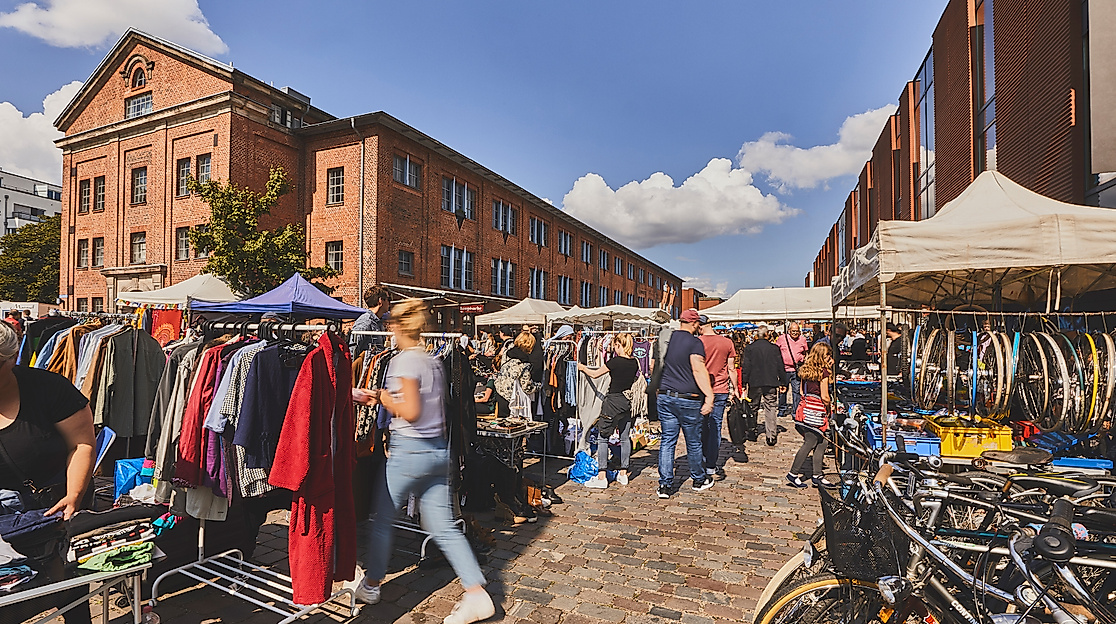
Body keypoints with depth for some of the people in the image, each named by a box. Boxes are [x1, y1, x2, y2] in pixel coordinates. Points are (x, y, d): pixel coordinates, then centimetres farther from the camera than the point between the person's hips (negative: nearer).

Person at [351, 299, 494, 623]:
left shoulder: (404, 360, -14)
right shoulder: (433, 360, 10)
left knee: (382, 518, 16)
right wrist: (382, 398, 14)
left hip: (409, 450, -7)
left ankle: (371, 585, 35)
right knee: (443, 527, 10)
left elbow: (411, 412, -21)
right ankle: (477, 594, 9)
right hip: (438, 450, 8)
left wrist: (385, 399, -4)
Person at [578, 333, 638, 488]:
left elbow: (595, 374, -4)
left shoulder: (615, 362, -15)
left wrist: (582, 367, 14)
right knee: (625, 437, 14)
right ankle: (623, 474, 21)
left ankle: (602, 477, 2)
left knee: (603, 437, 1)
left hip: (613, 401, -7)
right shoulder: (634, 363, 3)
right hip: (627, 401, 7)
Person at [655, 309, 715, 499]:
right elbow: (698, 370, -23)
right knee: (693, 442, 12)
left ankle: (665, 484, 7)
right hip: (688, 400, -5)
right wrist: (709, 395, -25)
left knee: (667, 441, 8)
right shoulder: (695, 343, -11)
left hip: (665, 397, 5)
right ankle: (698, 480, 30)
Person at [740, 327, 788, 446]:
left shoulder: (749, 348, -3)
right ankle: (772, 436, 1)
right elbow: (780, 367, 4)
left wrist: (744, 383, 1)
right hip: (771, 383, 0)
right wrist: (783, 383, 12)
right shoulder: (774, 348, 0)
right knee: (770, 410, 3)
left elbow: (745, 367, -4)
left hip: (754, 383, 0)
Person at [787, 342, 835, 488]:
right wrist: (829, 409, 4)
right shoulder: (824, 371, -11)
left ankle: (816, 475, 18)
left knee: (822, 442, 14)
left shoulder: (805, 369, 10)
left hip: (806, 406, 8)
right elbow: (824, 396, -12)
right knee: (810, 443, 0)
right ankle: (794, 473, 4)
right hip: (817, 410, -8)